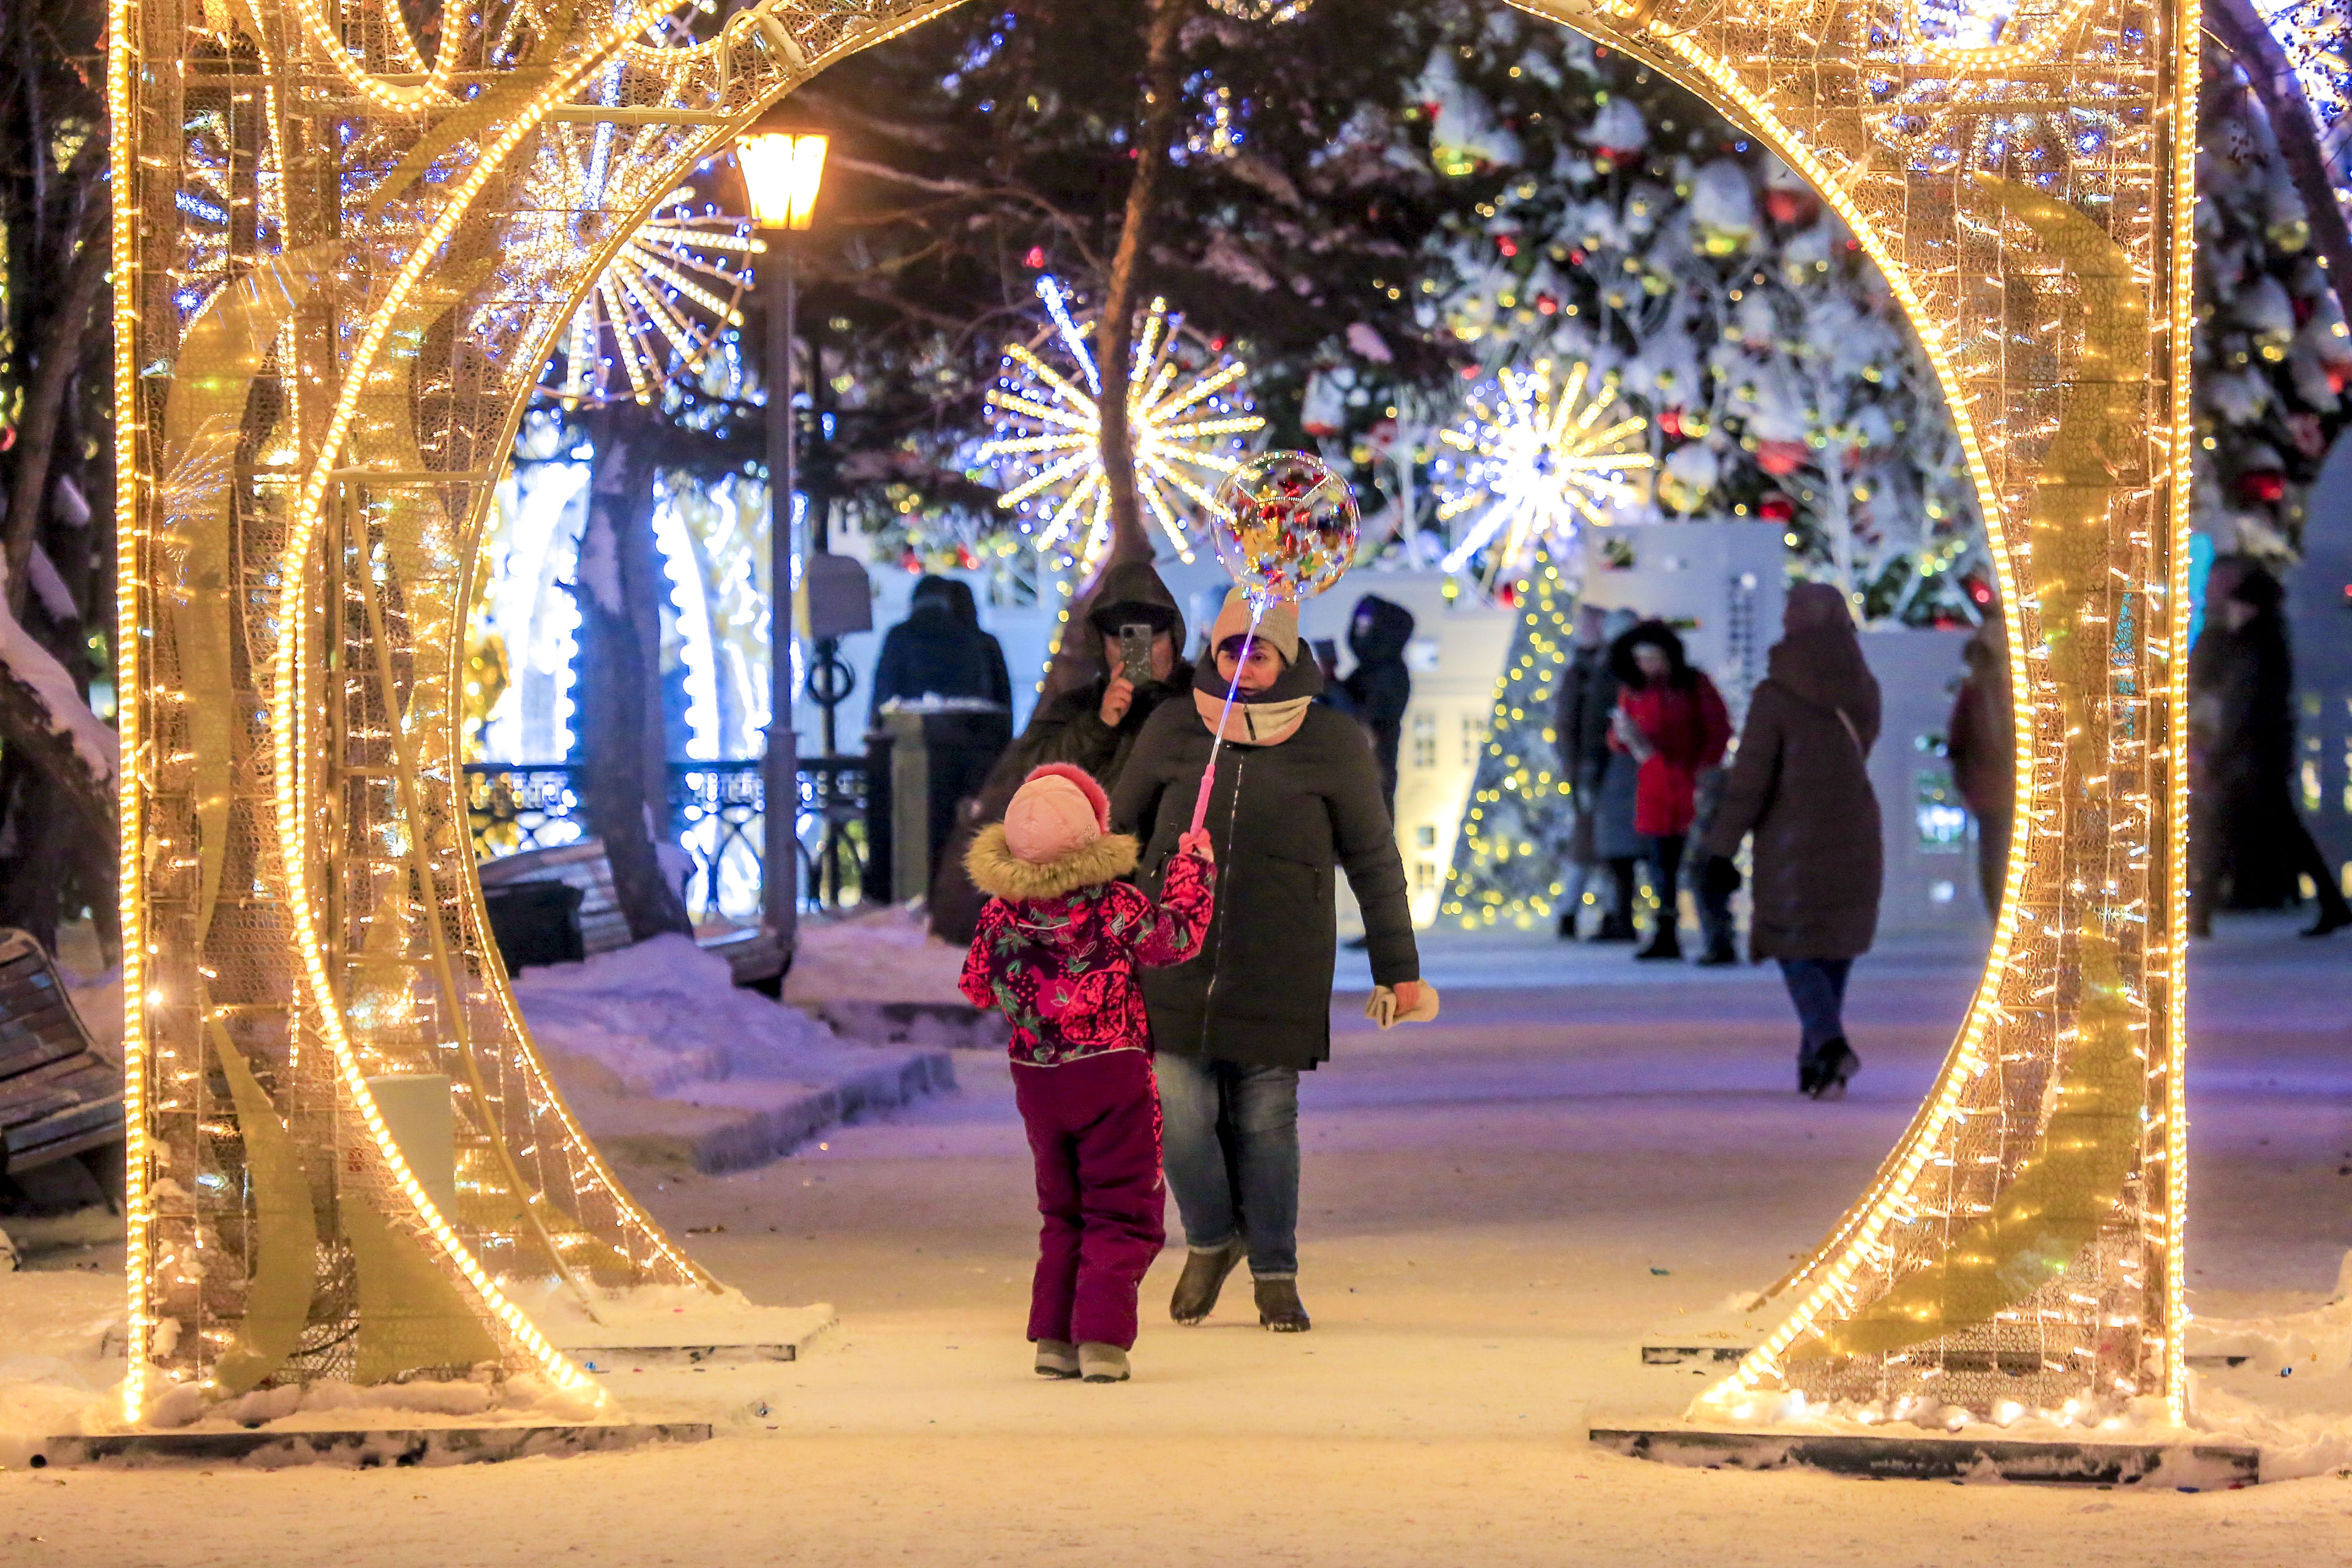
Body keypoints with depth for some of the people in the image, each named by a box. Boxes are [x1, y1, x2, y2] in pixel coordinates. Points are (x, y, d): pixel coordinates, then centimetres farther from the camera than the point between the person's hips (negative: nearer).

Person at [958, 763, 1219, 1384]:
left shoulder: (1000, 914, -5)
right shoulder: (1118, 908, -15)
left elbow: (978, 986, 7)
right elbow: (1180, 935, 2)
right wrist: (1194, 867, 15)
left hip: (1037, 1081, 4)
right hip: (1112, 1077, -4)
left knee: (1063, 1211, 18)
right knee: (1122, 1213, 2)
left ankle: (1054, 1336, 13)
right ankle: (1102, 1339, -9)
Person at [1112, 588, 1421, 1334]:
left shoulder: (1333, 742, 3)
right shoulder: (1172, 731, 5)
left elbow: (1374, 860, 9)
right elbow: (1116, 830, 17)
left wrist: (1397, 966, 10)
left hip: (1278, 975, -1)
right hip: (1176, 961, 1)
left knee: (1266, 1125, 2)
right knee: (1180, 1116, -4)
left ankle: (1275, 1272, 20)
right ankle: (1209, 1241, 23)